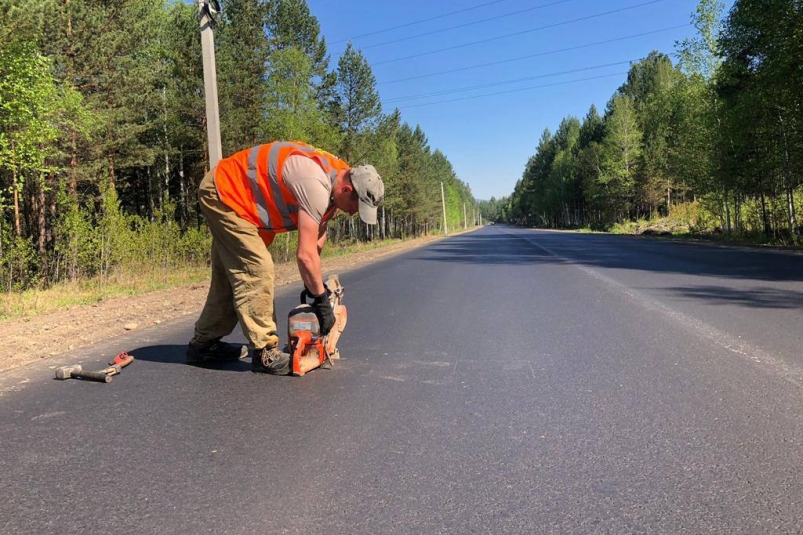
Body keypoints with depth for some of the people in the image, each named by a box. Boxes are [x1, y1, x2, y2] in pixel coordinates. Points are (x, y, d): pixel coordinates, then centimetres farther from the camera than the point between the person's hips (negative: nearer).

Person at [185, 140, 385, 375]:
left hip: (228, 191, 11)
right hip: (223, 192, -10)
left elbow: (316, 243, 3)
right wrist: (321, 300, -21)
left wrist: (314, 286, 2)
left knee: (232, 273, 15)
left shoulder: (335, 178, -3)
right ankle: (266, 353, -7)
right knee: (256, 270, -15)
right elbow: (305, 254, -31)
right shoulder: (316, 185, -32)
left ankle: (203, 344, 27)